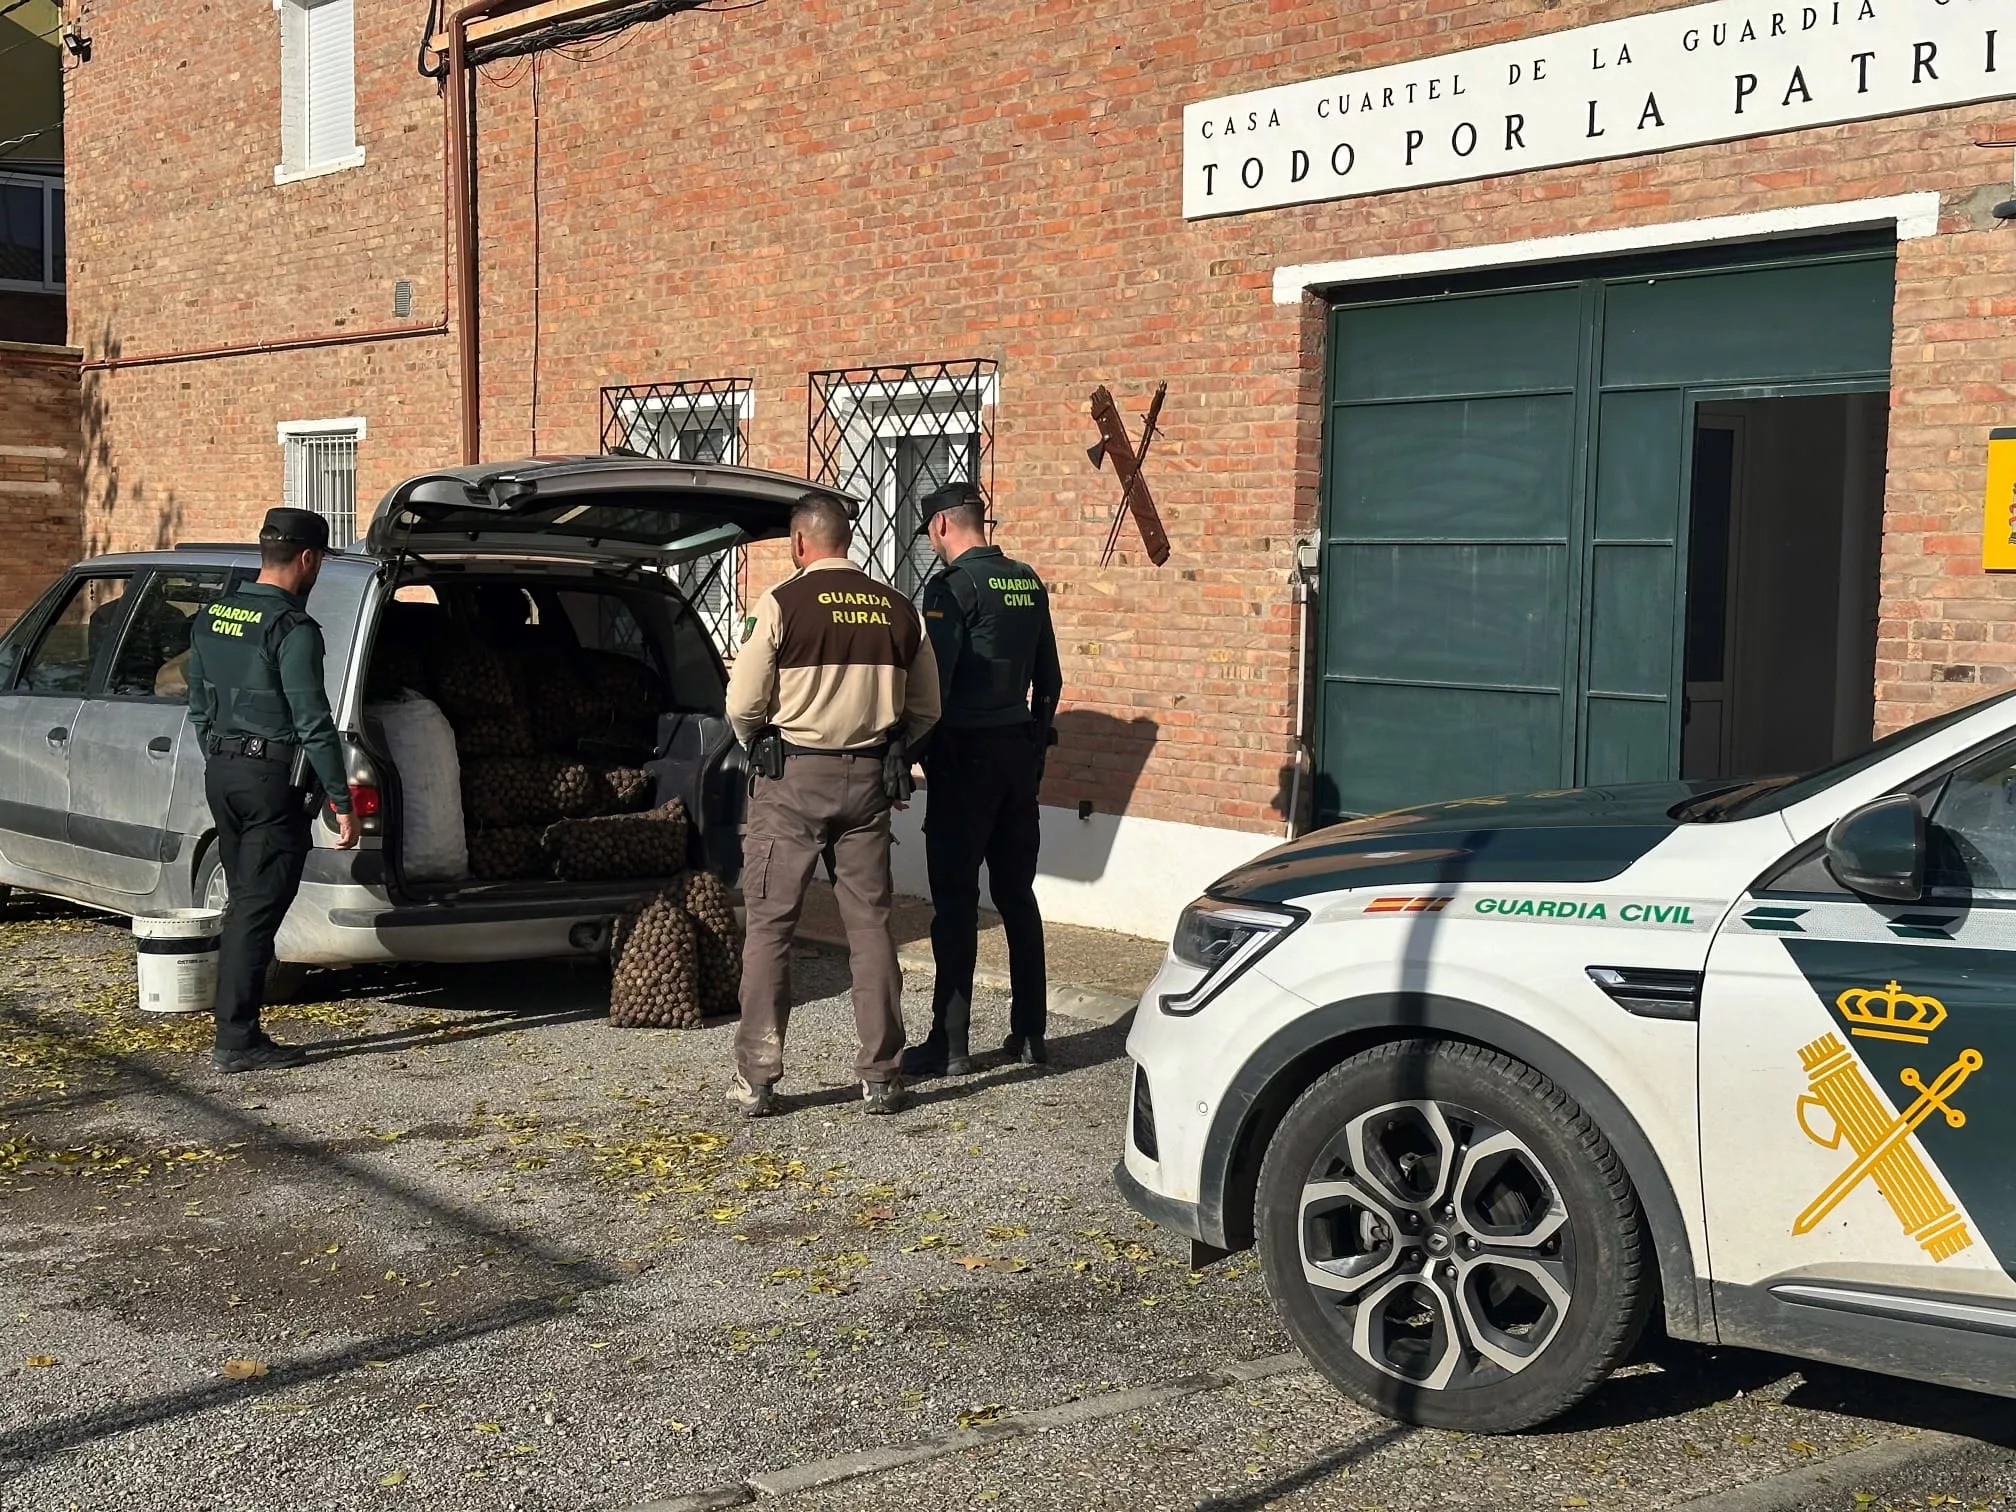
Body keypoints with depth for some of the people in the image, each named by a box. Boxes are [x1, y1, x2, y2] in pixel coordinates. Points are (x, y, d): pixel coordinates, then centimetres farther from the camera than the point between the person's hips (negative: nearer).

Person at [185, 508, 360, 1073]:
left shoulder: (211, 617, 10)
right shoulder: (292, 629, -15)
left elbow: (199, 706, 17)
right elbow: (313, 723, -17)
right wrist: (342, 803, -13)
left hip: (220, 772, 8)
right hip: (272, 778, -8)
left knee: (244, 904, 15)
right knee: (258, 910, -4)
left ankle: (237, 1032, 17)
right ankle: (236, 1042, -3)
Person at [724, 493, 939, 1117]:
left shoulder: (782, 604, -9)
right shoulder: (898, 609, 4)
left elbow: (743, 705, -7)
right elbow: (925, 710, 9)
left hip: (791, 781, -3)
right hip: (868, 781, 4)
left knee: (769, 925, 4)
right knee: (870, 923, 10)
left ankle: (756, 1078, 6)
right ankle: (881, 1076, 14)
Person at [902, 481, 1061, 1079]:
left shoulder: (952, 586, -12)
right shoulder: (1027, 583, 10)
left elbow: (934, 682, -17)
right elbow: (1049, 680, 15)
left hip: (965, 754, -7)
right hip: (1020, 753, 7)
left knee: (955, 901, -3)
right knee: (1017, 895, 13)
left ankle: (949, 1045, 0)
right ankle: (1030, 1034, 18)